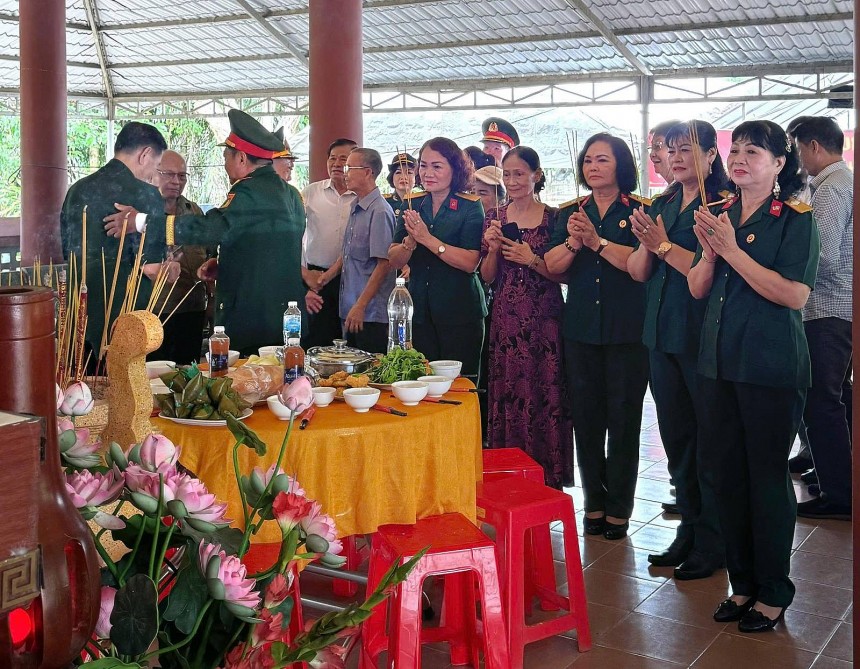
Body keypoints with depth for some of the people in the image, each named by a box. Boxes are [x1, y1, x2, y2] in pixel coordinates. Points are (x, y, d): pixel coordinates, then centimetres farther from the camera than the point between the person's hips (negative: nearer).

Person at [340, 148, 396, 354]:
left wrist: (360, 306, -19)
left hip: (371, 315, -9)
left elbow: (384, 264, -19)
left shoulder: (379, 212, -15)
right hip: (352, 312, 9)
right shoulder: (356, 209, 12)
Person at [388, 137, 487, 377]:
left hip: (460, 314, -4)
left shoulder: (470, 207, -6)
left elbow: (471, 263, -18)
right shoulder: (413, 204, 6)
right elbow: (394, 261, 2)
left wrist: (427, 239, -23)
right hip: (419, 312, 4)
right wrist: (410, 241, -18)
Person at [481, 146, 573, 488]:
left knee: (544, 400, -3)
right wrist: (493, 248, -7)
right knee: (506, 398, 3)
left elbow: (565, 274, -1)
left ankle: (547, 481, 9)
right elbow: (487, 277, 10)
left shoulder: (554, 218, 0)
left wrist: (533, 260, -14)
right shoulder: (495, 217, 10)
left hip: (545, 322, -3)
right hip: (506, 321, 3)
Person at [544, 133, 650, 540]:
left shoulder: (640, 210, -2)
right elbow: (552, 266, 2)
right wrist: (572, 243, -16)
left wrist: (597, 241, -24)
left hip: (627, 331, -4)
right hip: (580, 328, 4)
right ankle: (594, 502, 20)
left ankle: (619, 508, 13)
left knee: (623, 418, 3)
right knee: (586, 417, 8)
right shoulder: (571, 212, 11)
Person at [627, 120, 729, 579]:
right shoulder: (661, 206, 13)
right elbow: (637, 271, 9)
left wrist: (664, 245, -19)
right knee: (676, 438, 14)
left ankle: (713, 542, 13)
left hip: (703, 338, -7)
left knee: (710, 442, 1)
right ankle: (689, 529, 27)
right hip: (662, 335, 7)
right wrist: (646, 244, -10)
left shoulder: (722, 205, -8)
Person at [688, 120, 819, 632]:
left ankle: (773, 593, 18)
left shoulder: (795, 219, -8)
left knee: (767, 477, 2)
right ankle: (743, 583, 26)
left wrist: (732, 250, -20)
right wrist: (708, 251, -12)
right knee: (728, 472, 11)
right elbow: (698, 289, 7)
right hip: (720, 360, 6)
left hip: (772, 365, -6)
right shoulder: (720, 213, 9)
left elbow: (795, 294, -19)